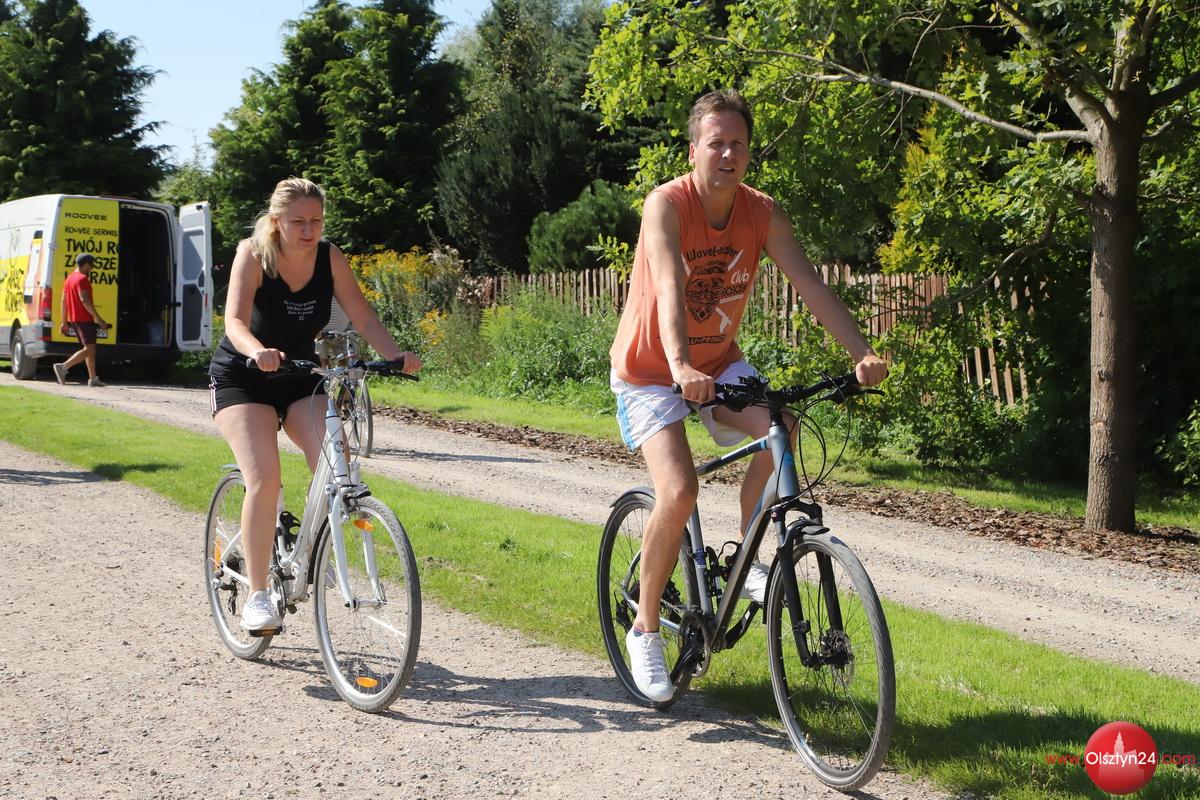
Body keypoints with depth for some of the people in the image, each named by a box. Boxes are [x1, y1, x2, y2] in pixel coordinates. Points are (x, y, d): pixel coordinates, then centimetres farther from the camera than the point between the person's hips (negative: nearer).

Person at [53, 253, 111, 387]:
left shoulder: (69, 279, 16)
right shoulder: (82, 279, -12)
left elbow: (64, 301, 17)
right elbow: (84, 300, -22)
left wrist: (65, 322, 19)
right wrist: (99, 319, -23)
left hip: (74, 320, 10)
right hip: (84, 319, -10)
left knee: (90, 349, 13)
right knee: (89, 349, -10)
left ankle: (93, 378, 11)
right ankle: (63, 367, -19)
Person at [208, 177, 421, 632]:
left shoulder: (329, 258, -8)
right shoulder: (253, 253, -18)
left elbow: (364, 319, -12)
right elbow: (235, 322, -30)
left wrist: (396, 355, -31)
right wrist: (259, 352, -52)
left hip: (300, 379, 3)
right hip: (242, 379, -3)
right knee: (264, 479, -23)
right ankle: (256, 595, -12)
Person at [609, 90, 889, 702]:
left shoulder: (763, 214, -8)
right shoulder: (667, 205, -21)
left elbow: (811, 285, -17)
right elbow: (669, 288, -36)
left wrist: (862, 353, -31)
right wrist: (681, 367, -52)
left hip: (719, 362, 4)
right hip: (650, 369, -4)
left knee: (779, 428, -25)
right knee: (678, 492, -22)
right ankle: (645, 630, -1)